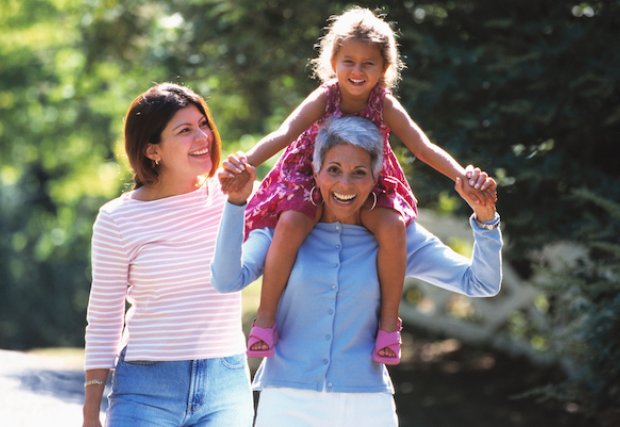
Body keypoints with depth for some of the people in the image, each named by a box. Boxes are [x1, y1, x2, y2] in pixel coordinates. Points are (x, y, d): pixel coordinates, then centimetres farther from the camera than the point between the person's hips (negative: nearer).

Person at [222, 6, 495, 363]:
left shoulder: (385, 107, -13)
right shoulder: (323, 100, -17)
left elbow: (424, 148, -17)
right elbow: (284, 135, -29)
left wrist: (463, 177, -33)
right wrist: (245, 165, -46)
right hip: (311, 183, -1)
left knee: (393, 226, -28)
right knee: (289, 224, -31)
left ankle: (389, 320, -13)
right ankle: (265, 318, -20)